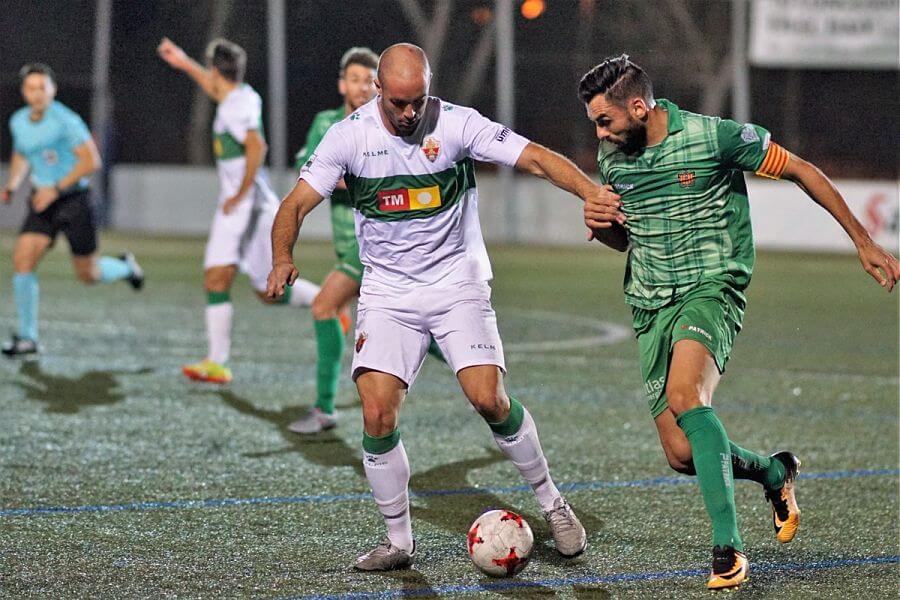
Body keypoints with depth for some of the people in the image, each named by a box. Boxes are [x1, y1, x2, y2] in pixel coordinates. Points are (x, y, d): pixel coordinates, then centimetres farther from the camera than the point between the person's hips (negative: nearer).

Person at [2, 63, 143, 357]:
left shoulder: (65, 120, -17)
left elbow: (91, 161, -18)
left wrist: (56, 189, -21)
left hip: (73, 200, -5)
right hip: (42, 202, 5)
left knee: (88, 274, 5)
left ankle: (125, 267, 42)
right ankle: (27, 338, -7)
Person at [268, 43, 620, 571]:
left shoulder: (457, 124, -9)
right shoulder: (350, 136, -6)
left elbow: (535, 158, -14)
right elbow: (297, 204, -5)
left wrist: (592, 192, -30)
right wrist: (283, 259, -25)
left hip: (457, 284, -1)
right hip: (387, 294, 1)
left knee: (489, 400, -16)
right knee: (378, 416, -12)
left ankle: (552, 503, 7)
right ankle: (399, 542, 5)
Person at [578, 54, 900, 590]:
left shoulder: (713, 137, -12)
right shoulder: (612, 158, 6)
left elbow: (801, 172, -1)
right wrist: (599, 223, -2)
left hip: (712, 289, -6)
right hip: (651, 306, 6)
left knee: (685, 396, -34)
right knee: (682, 454, -2)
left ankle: (728, 547, -31)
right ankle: (776, 472, 30)